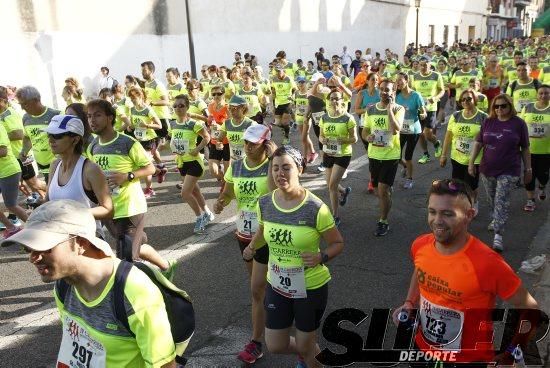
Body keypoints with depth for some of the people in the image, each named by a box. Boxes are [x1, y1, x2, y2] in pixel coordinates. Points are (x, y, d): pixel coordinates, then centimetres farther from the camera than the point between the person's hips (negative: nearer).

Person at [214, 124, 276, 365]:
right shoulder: (235, 167, 0)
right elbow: (228, 193, 11)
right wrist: (221, 202, -9)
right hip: (244, 234, 6)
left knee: (258, 290, -2)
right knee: (259, 285, 23)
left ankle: (256, 343, 11)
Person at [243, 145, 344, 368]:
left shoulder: (315, 208, -23)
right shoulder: (264, 203, -9)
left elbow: (338, 243, -11)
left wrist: (321, 257, -27)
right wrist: (252, 247, 0)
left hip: (311, 287, -4)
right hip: (277, 285, 4)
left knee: (305, 346, 13)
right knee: (275, 346, 16)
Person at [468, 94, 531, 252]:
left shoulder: (518, 123, -5)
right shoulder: (488, 122, 2)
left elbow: (525, 148, 0)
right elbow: (478, 143, 6)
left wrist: (528, 169, 2)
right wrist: (471, 162, -1)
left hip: (508, 171, -3)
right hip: (487, 169, 4)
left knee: (501, 201, -9)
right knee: (492, 199, 17)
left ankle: (498, 235, -9)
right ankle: (497, 220, 42)